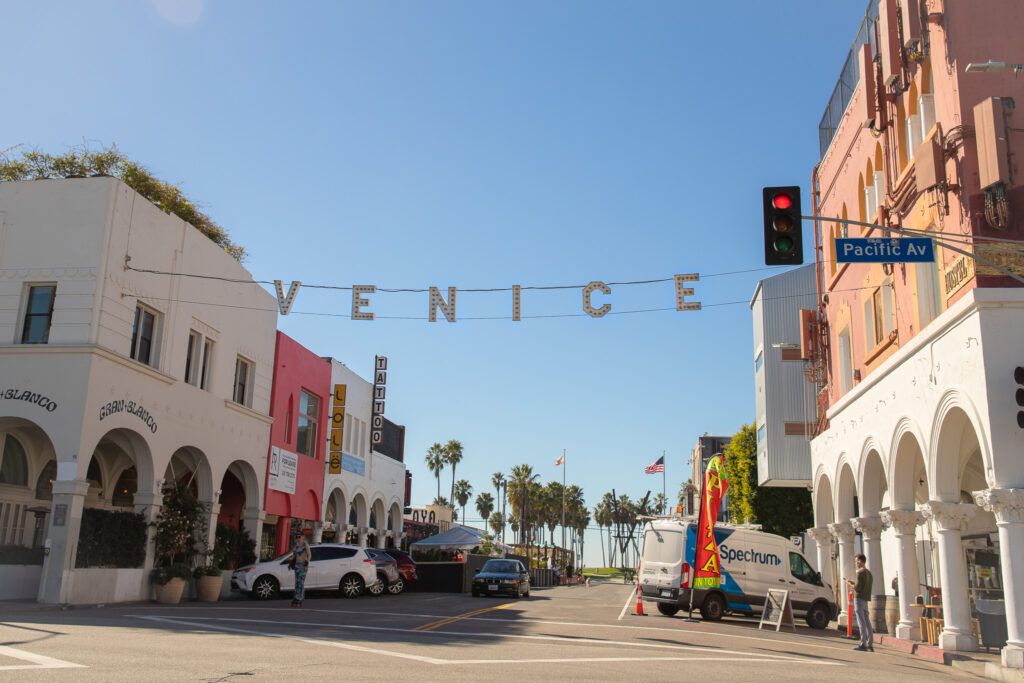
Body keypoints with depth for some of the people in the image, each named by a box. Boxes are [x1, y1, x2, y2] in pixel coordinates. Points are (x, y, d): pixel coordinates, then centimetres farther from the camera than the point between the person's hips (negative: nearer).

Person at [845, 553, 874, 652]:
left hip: (859, 598, -9)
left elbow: (857, 588, -16)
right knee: (867, 622, 9)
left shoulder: (860, 572, -12)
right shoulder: (869, 573, 16)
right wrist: (853, 583, 18)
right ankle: (870, 645, 9)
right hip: (866, 599, 9)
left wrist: (850, 584, 2)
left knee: (861, 622, -8)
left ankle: (863, 644, -10)